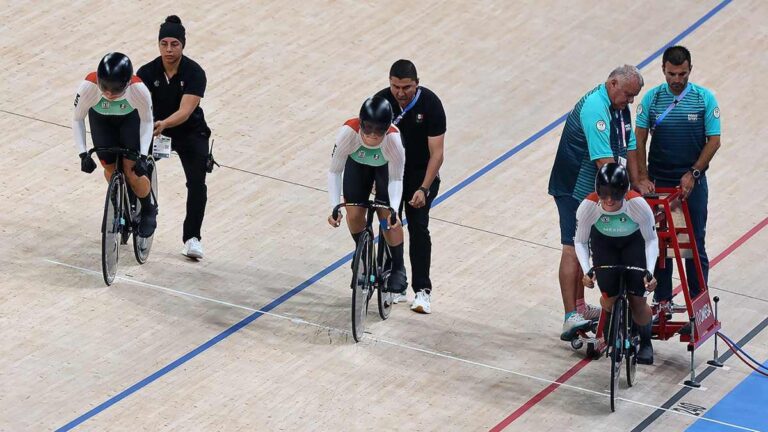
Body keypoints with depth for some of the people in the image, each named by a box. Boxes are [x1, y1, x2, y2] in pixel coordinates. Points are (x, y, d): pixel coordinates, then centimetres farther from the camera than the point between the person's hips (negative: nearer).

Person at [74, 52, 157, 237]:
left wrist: (143, 155, -26)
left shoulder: (139, 90, -40)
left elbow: (146, 121, -19)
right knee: (111, 169, 0)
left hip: (130, 119, -1)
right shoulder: (89, 86, -39)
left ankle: (149, 210, 19)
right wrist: (83, 154, -25)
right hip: (101, 119, 1)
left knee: (132, 171, -10)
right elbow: (77, 119, -20)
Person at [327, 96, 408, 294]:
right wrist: (335, 208, -34)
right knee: (354, 214, -5)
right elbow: (335, 171, -27)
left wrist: (393, 211, -40)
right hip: (357, 163, 1)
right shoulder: (348, 132, -41)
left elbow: (396, 179, -27)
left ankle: (398, 269, 11)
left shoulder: (393, 139, -41)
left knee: (387, 216, -10)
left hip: (385, 166, -1)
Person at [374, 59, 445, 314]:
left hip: (421, 172, -2)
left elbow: (436, 153, -21)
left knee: (418, 227, -11)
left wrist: (423, 188, -28)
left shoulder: (430, 104, -23)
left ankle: (422, 290, -5)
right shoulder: (381, 101, -16)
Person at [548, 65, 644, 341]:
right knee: (573, 248, -13)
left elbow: (629, 149, 15)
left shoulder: (620, 107, 7)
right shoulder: (595, 108, -24)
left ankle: (579, 307, 28)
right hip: (573, 189, -10)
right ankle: (570, 318, -19)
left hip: (593, 191, 10)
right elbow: (604, 160, -29)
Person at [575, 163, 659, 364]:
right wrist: (586, 271, -30)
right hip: (603, 242, 1)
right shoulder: (588, 206, -33)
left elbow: (651, 240, -19)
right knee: (610, 299, -13)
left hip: (634, 242, -1)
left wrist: (649, 272, -31)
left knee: (637, 299, -9)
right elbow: (580, 242, -15)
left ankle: (645, 344, 19)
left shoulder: (638, 204, -36)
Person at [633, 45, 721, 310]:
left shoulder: (705, 99, -4)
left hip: (692, 182, -1)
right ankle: (662, 300, 14)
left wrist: (693, 174, -12)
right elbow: (639, 141, -1)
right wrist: (642, 177, -10)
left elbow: (713, 141, -3)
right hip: (658, 182, 1)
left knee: (695, 244, 2)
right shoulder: (651, 98, -2)